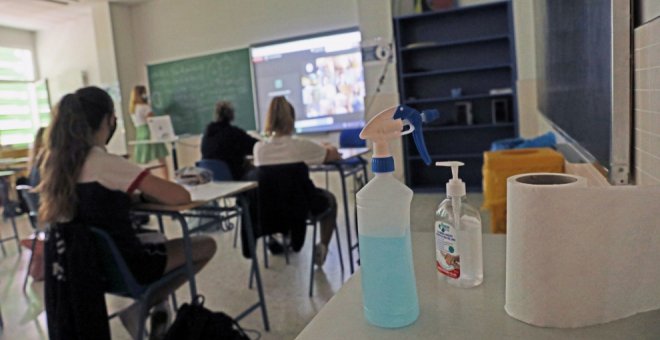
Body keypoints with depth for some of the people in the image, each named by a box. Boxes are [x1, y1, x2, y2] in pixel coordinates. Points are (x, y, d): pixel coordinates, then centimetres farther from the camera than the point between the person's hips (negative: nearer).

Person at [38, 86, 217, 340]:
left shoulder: (55, 161, -2)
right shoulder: (106, 164, -23)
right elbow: (181, 197, -24)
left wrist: (138, 192, 4)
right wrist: (148, 192, -4)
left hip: (82, 264, 8)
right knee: (206, 246, 8)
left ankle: (145, 307, 18)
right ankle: (143, 309, 8)